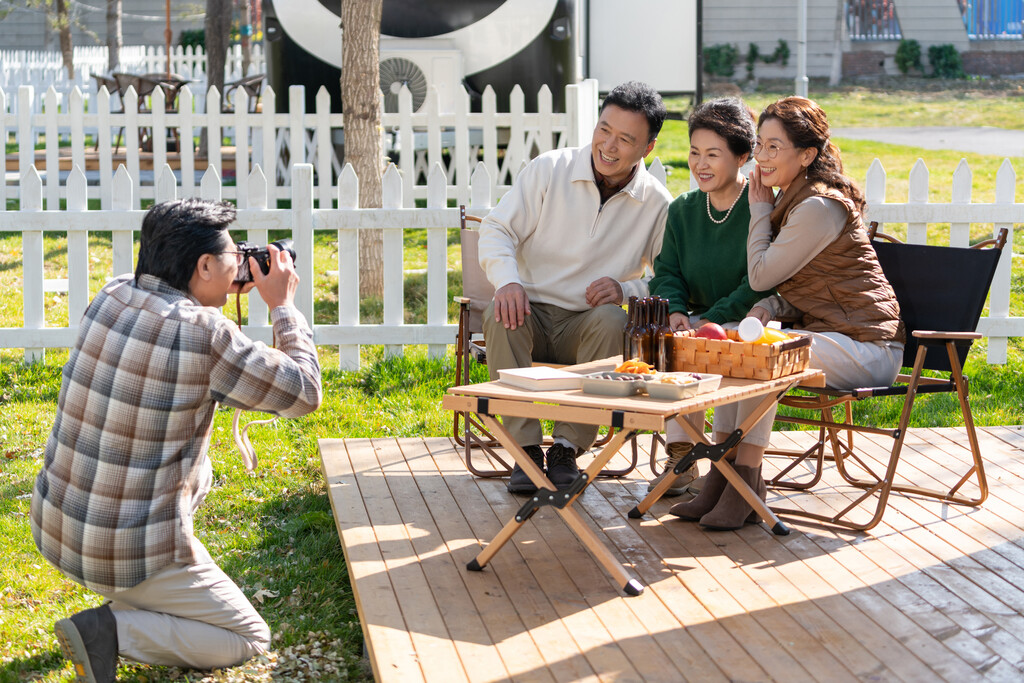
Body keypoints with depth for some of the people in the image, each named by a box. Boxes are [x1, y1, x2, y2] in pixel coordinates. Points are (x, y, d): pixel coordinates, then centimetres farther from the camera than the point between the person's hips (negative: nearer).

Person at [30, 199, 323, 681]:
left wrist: (220, 296, 14)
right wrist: (282, 304, -1)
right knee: (249, 640, 9)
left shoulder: (113, 295, -1)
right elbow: (304, 392, -11)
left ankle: (133, 599, 25)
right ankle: (109, 630, -6)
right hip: (129, 548, -7)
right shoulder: (204, 333, -22)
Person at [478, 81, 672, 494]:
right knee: (501, 317, -34)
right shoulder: (548, 170, -2)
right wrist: (508, 281, -25)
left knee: (611, 320, -33)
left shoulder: (656, 203, 1)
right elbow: (497, 230, -4)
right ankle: (527, 449, -24)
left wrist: (627, 289, -19)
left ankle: (567, 449, -23)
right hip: (531, 313, 0)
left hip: (588, 324, 0)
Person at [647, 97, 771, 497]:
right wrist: (675, 311, -14)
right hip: (701, 320, 5)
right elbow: (666, 272, 8)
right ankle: (681, 458, -22)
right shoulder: (682, 210, 10)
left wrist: (714, 321, -25)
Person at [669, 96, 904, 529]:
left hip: (866, 346, -10)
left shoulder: (819, 208, -18)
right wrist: (769, 309, -6)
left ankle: (747, 484, -16)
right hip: (826, 331, 10)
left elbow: (761, 275, -13)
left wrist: (760, 210, -2)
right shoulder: (791, 199, 14)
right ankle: (723, 477, -8)